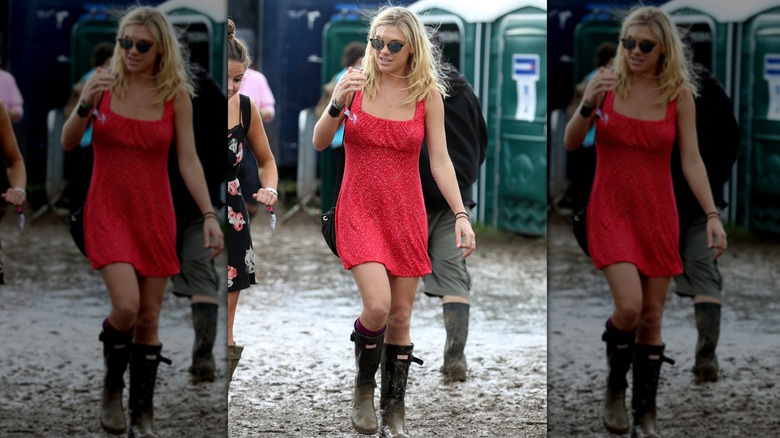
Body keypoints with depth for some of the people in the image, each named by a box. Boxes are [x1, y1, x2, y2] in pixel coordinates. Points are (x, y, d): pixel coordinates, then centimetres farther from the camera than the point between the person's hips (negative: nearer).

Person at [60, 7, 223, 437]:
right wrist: (86, 104, -20)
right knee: (125, 306, -18)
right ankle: (112, 384, 10)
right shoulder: (105, 81, -3)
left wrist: (209, 215, -10)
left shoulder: (176, 94, -4)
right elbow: (68, 143, -2)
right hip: (108, 212, -1)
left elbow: (188, 161, -2)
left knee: (149, 316, 4)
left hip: (155, 215, 1)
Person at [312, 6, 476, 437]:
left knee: (400, 316, 5)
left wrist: (460, 215, -11)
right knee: (377, 305, -18)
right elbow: (319, 143, -2)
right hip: (359, 211, -1)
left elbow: (440, 160, -1)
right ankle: (363, 385, 10)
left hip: (406, 215, 2)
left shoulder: (427, 94, -3)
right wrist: (337, 104, -20)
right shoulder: (356, 81, -3)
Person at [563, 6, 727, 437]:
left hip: (658, 215, 1)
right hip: (611, 212, -1)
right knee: (628, 306, -17)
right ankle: (615, 385, 11)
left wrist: (712, 215, -12)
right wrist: (589, 105, -20)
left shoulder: (679, 94, -4)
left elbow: (691, 160, -3)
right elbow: (571, 143, -2)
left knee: (652, 316, 4)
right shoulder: (608, 81, -4)